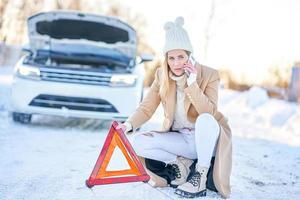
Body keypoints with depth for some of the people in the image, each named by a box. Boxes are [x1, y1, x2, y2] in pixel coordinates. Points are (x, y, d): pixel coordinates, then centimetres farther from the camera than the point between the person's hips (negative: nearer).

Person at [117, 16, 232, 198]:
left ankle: (201, 176, -20)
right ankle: (180, 163, 2)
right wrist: (130, 124, -26)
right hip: (180, 139, 3)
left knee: (205, 120, -38)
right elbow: (147, 108, -7)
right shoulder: (161, 76, -4)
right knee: (139, 142, -19)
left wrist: (192, 83, -32)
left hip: (206, 139, -3)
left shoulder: (209, 75, -15)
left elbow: (209, 113, -25)